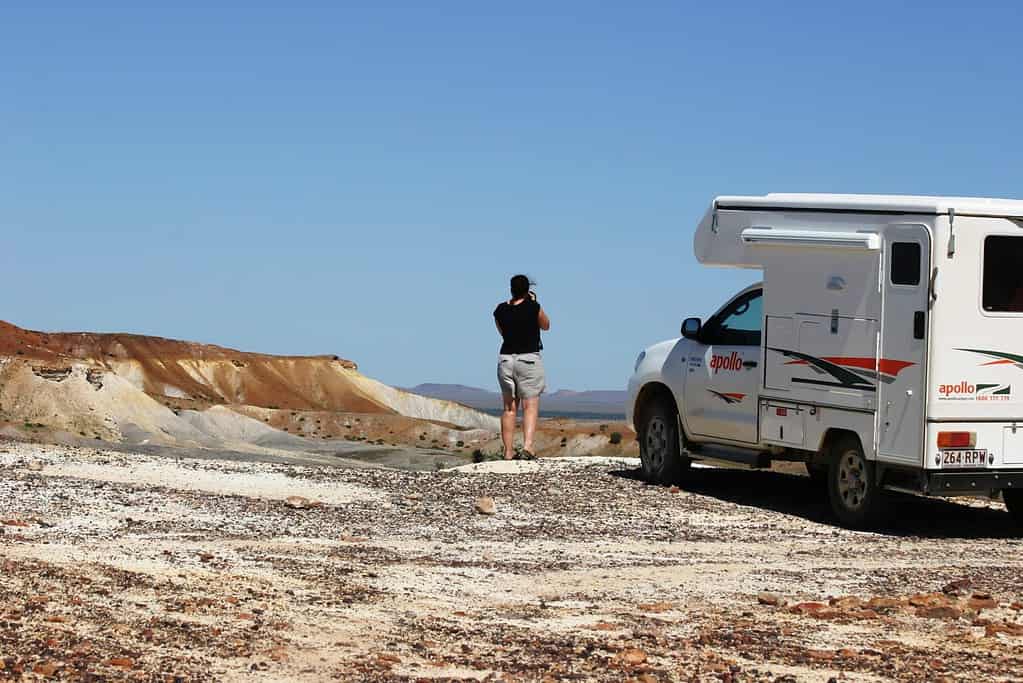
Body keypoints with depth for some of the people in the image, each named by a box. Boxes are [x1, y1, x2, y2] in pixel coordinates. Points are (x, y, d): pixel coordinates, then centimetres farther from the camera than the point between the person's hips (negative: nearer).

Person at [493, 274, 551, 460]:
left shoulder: (500, 310, 2)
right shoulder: (534, 308, -9)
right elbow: (546, 326, 10)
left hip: (505, 359, 4)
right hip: (529, 359, -4)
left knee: (509, 408, 8)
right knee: (530, 407, -5)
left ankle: (508, 451, 6)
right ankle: (527, 446, -20)